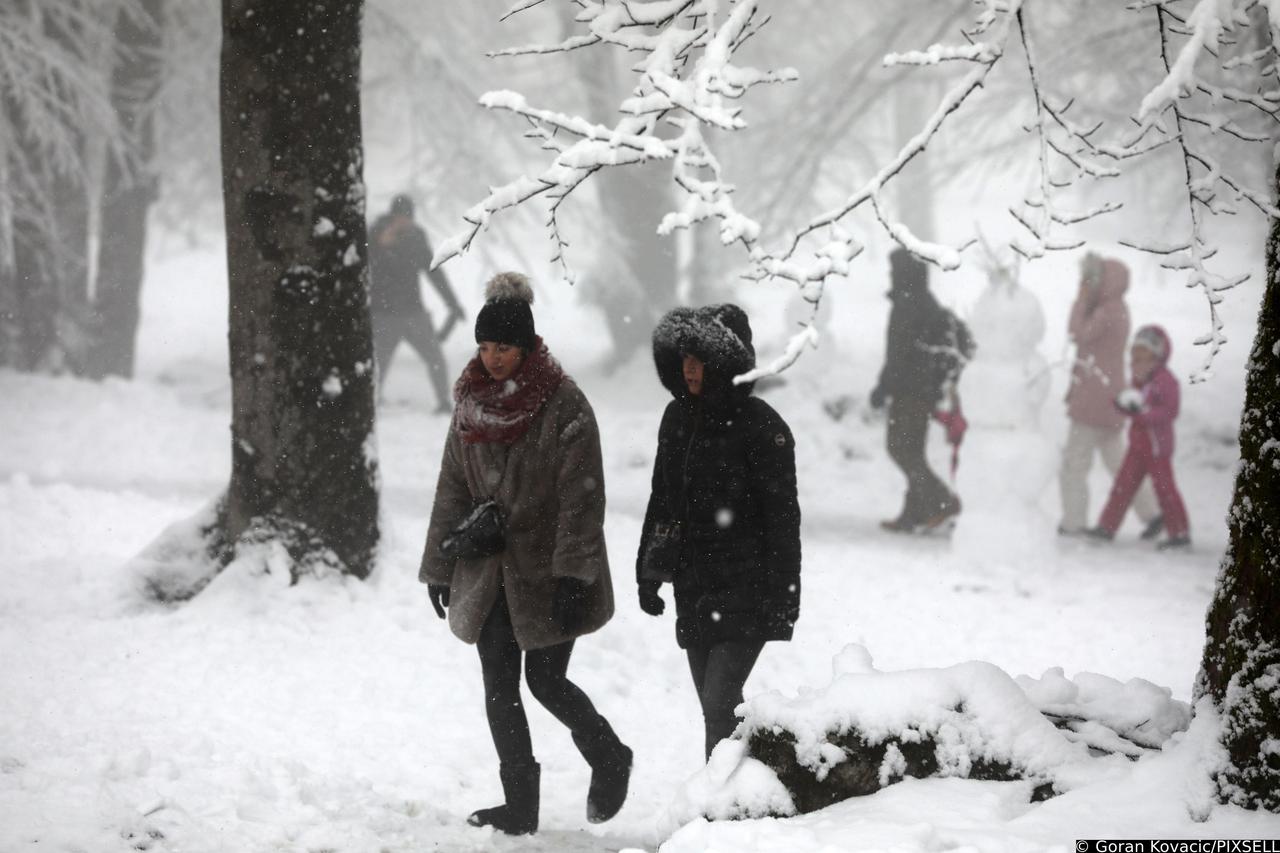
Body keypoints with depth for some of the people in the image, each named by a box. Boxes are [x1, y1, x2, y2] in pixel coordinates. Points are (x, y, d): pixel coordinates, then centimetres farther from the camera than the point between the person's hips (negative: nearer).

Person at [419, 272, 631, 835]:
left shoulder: (564, 404, -11)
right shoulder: (470, 403, 7)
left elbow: (582, 497, -14)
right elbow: (453, 490, 14)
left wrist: (573, 573, -20)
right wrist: (440, 567, 13)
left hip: (546, 572, -6)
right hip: (488, 572, 6)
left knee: (545, 680, -6)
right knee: (499, 685, 4)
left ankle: (609, 759, 20)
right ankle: (520, 806, 12)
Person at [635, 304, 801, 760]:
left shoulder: (760, 425, -12)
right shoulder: (678, 418, 9)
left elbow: (781, 517, -12)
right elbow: (661, 498, 20)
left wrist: (782, 599, -14)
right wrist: (649, 569, 17)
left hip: (744, 590, -7)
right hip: (694, 585, 7)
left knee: (720, 704, -15)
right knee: (716, 706, 11)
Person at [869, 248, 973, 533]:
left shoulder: (906, 305, -14)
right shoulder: (930, 304, 16)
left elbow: (898, 352, -19)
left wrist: (883, 388, -13)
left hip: (910, 389, -10)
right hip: (928, 389, 10)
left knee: (900, 447, -8)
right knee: (912, 450, 12)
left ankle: (943, 502, -17)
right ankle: (914, 515, 11)